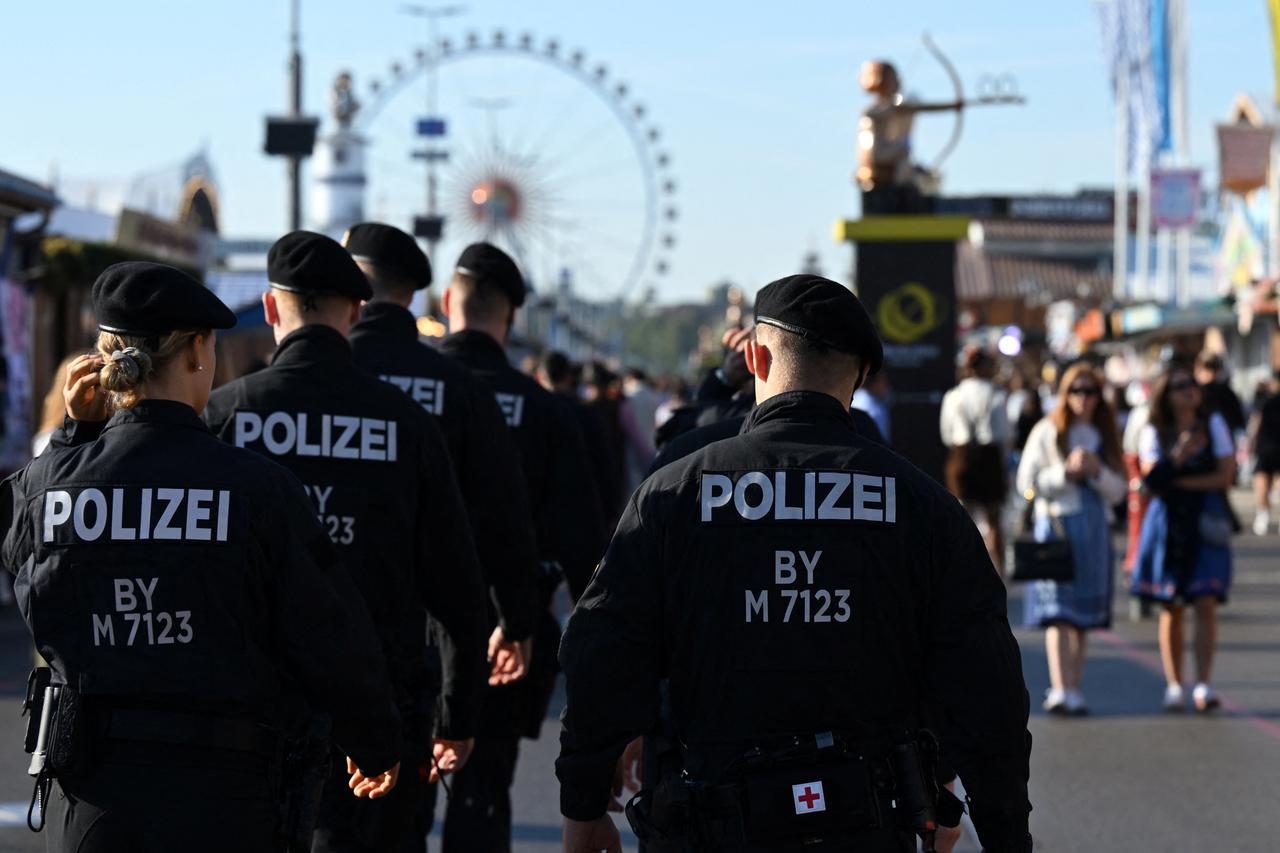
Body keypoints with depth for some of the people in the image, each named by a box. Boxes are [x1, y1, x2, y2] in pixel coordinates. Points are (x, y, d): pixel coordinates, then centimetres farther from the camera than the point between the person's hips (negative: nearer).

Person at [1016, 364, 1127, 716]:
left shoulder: (1105, 437, 13)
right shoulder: (1046, 432, 3)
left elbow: (1119, 491, 10)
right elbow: (1027, 482, -3)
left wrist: (1096, 471, -7)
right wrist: (1066, 471, -12)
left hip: (1096, 531, 4)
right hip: (1056, 524, -4)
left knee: (1084, 615, 6)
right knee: (1058, 611, -13)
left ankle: (1074, 690, 10)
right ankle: (1060, 689, -21)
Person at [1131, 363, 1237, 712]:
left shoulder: (1213, 424, 6)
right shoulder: (1154, 433, 6)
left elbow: (1225, 475, -2)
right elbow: (1152, 478, -7)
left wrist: (1178, 480, -7)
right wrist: (1178, 456, -21)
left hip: (1207, 522, 0)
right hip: (1168, 523, 0)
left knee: (1206, 603, -11)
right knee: (1171, 608, 1)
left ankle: (1202, 684, -14)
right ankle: (1173, 684, 9)